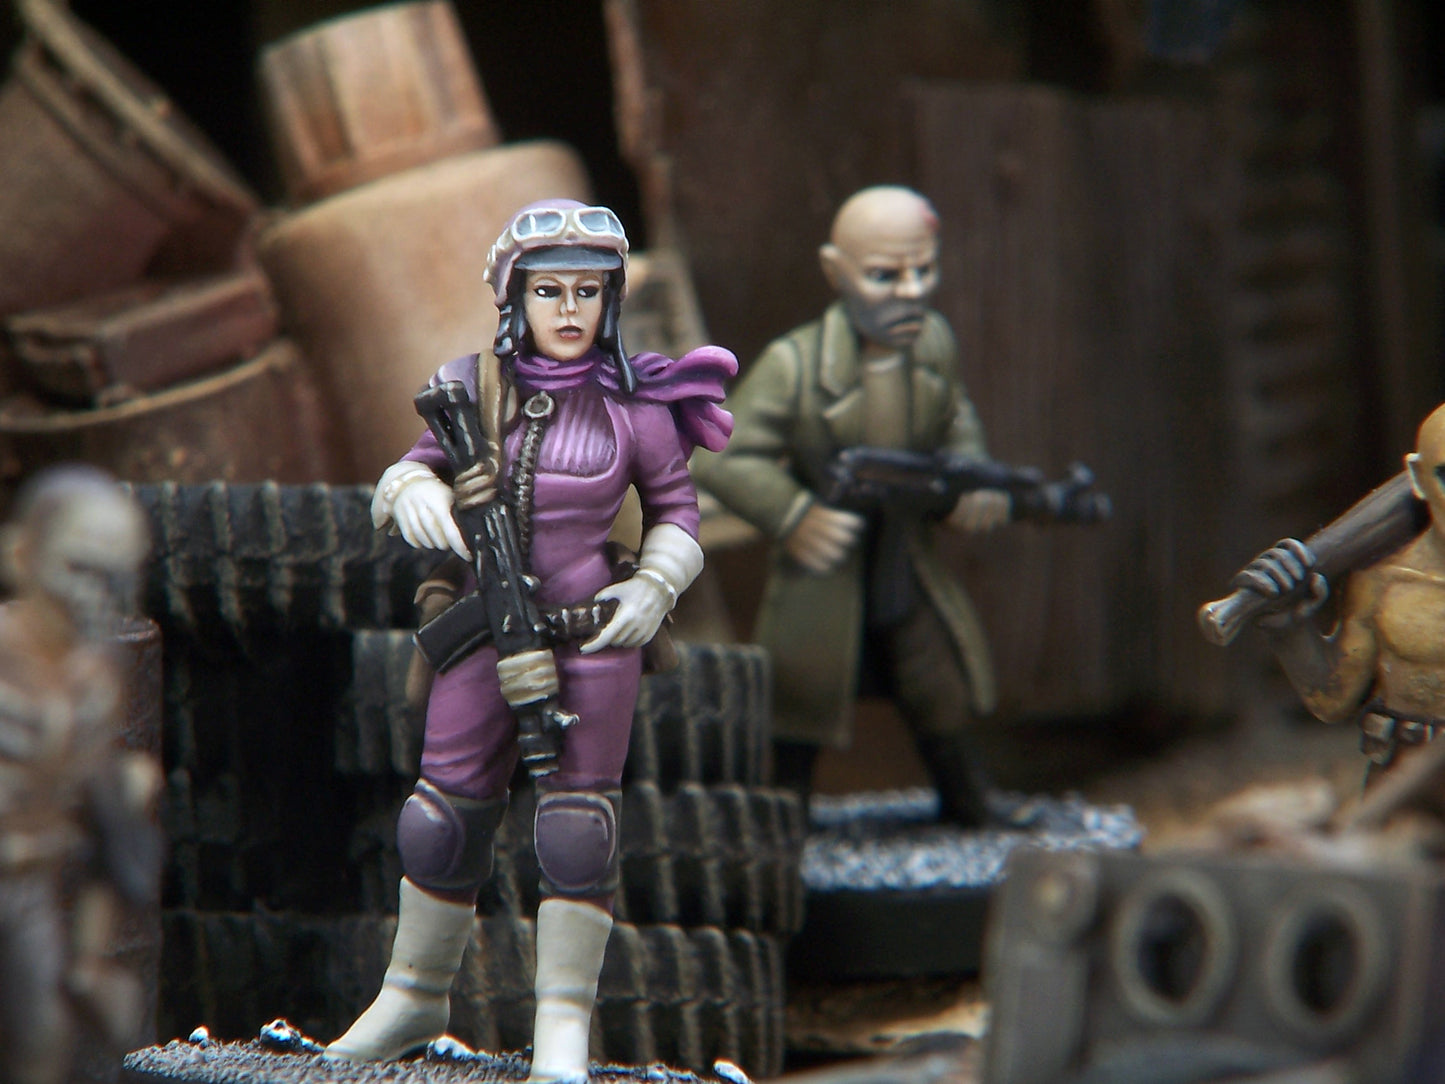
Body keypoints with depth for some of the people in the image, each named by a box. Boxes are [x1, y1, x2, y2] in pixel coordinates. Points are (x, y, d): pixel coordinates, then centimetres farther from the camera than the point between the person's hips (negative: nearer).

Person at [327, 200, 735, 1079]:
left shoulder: (633, 408, -3)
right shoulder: (477, 388, 1)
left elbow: (677, 511, 7)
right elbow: (414, 471, 7)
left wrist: (654, 588, -9)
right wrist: (415, 492, -16)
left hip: (592, 629, -2)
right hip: (485, 626, 2)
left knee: (578, 823, 0)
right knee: (447, 811, 9)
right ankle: (415, 997, 25)